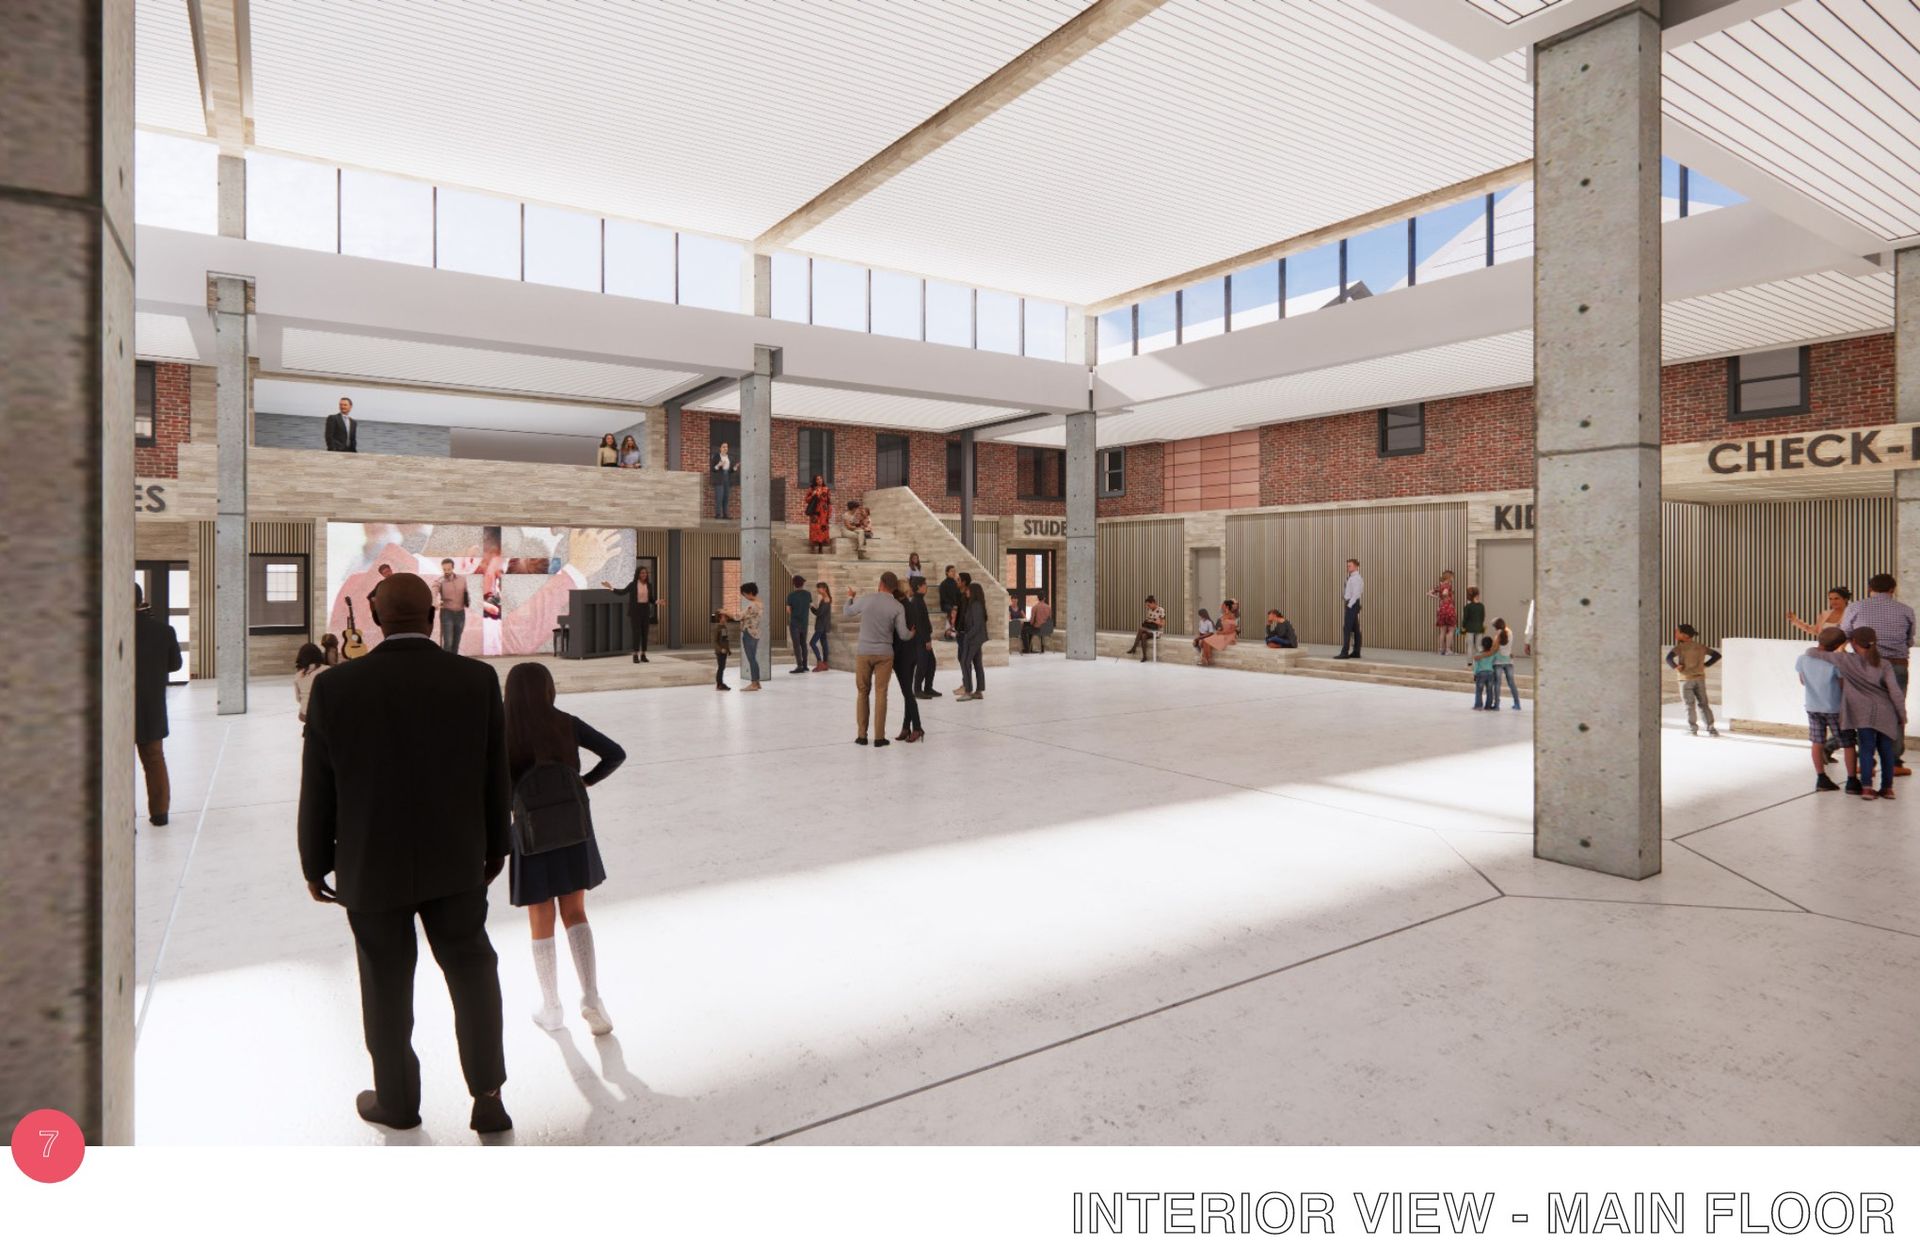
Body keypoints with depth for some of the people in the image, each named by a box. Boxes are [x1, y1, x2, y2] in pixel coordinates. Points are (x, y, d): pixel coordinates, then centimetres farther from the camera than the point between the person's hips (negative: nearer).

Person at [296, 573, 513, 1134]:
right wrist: (496, 846, 10)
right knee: (471, 969, 16)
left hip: (371, 865, 0)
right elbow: (495, 774, -4)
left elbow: (318, 790, -5)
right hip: (455, 859, 0)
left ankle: (397, 1099, 34)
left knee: (386, 983, 17)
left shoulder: (335, 686, -13)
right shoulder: (478, 679, -12)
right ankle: (487, 1094, 9)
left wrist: (315, 864, 9)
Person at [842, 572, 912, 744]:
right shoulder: (898, 607, -6)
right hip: (884, 653, 0)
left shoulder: (865, 599, -4)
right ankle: (879, 737, 2)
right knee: (881, 694, 3)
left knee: (862, 693, 10)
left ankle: (861, 735, 9)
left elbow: (848, 612, 15)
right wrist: (912, 632, 19)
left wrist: (850, 597, 35)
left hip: (863, 652, 1)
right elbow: (903, 634, -5)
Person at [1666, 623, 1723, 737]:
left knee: (1690, 706, 4)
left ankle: (1693, 729, 5)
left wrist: (1674, 667, -11)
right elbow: (1717, 655, 12)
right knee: (1703, 704, 10)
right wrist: (1705, 665, 10)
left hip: (1686, 679, -4)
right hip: (1700, 678, 4)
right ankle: (1711, 729, 4)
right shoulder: (1701, 646, 7)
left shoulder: (1681, 647, -11)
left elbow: (1669, 657, -26)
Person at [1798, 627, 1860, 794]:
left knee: (1817, 743, 10)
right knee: (1848, 744, 8)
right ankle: (1852, 781, 10)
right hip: (1835, 708, -4)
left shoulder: (1802, 659, -6)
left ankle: (1821, 779, 11)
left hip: (1812, 707, 4)